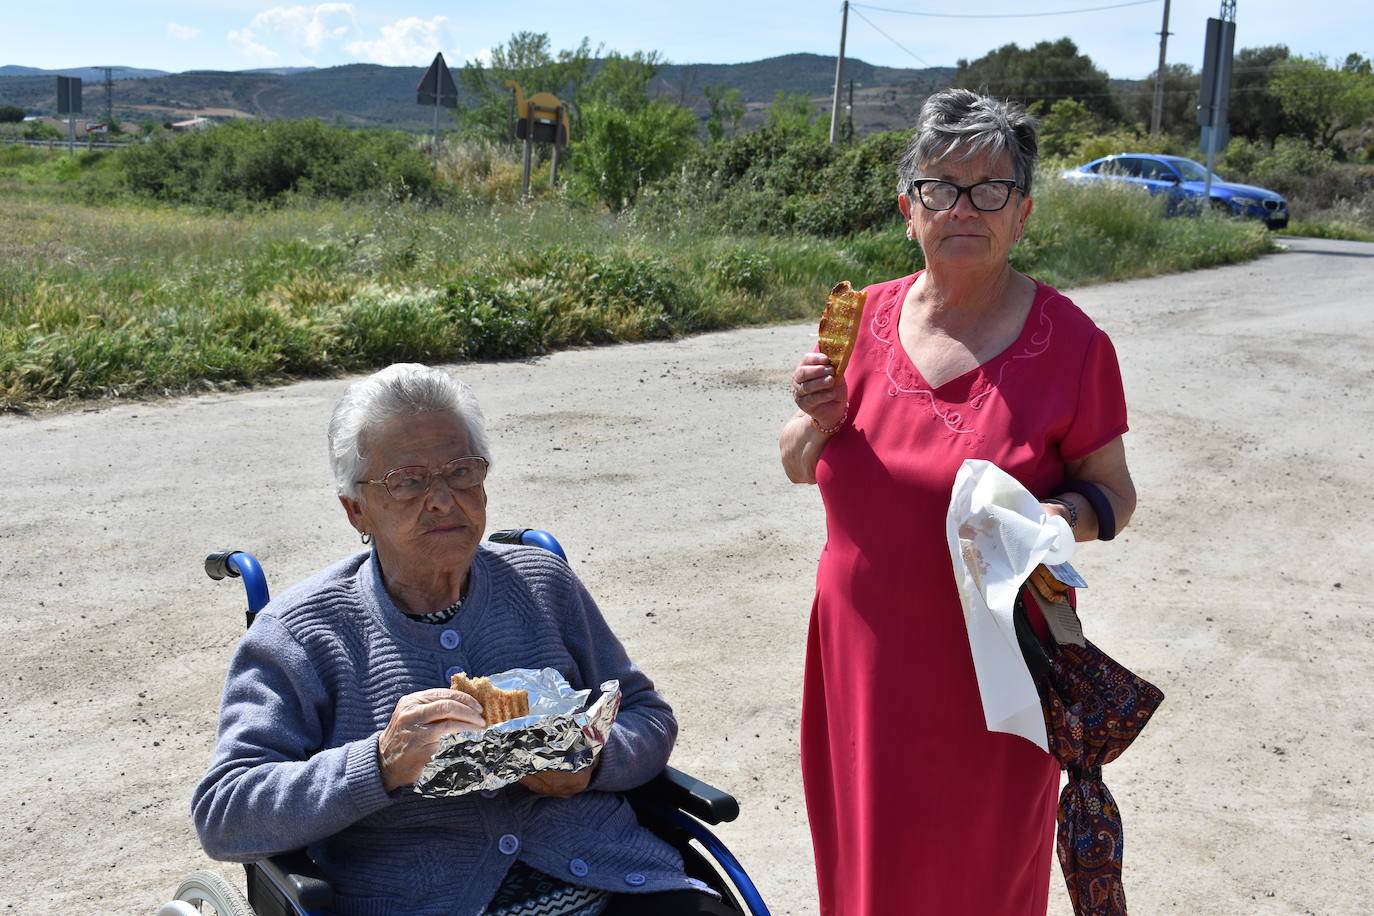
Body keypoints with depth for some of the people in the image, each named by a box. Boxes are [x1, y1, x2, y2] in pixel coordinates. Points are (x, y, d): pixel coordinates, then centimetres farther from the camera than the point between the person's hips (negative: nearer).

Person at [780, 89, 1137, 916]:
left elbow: (1113, 491, -2)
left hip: (994, 663, -3)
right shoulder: (866, 318, 0)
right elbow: (800, 468, 9)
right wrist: (820, 419, -12)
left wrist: (1066, 516, -23)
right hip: (864, 654, 3)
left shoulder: (1070, 342, -9)